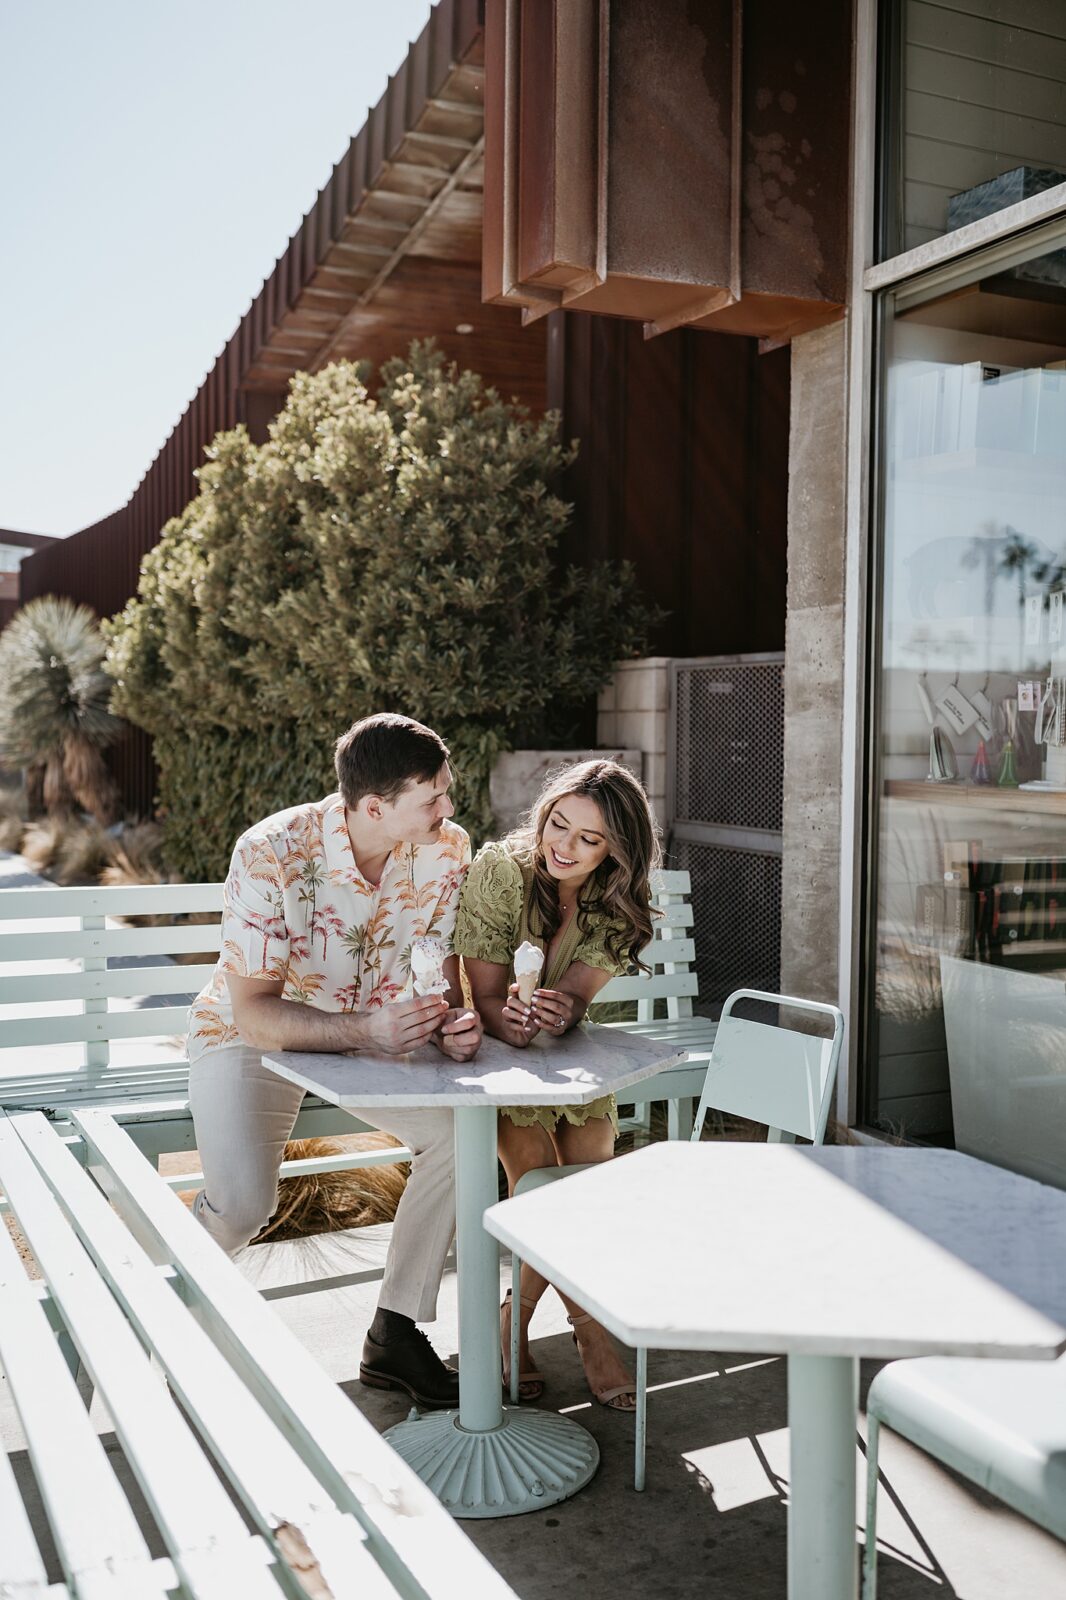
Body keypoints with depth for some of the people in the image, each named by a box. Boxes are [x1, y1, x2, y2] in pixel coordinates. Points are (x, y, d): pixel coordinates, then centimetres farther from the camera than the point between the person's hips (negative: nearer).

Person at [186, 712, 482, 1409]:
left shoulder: (446, 849, -17)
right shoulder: (272, 854, -30)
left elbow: (442, 971, -6)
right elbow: (252, 1011, -27)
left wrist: (452, 1022, -29)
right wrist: (364, 1030, -42)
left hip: (372, 1029, 4)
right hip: (253, 1034, -4)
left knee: (461, 1132, -20)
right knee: (244, 1200, -25)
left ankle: (395, 1336, -2)